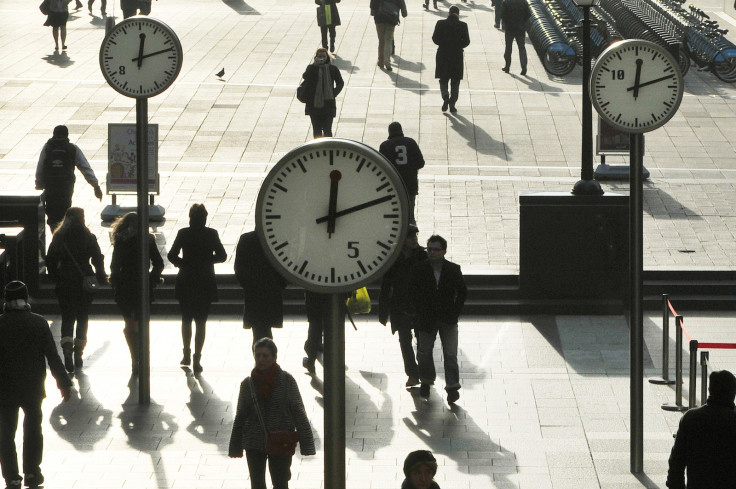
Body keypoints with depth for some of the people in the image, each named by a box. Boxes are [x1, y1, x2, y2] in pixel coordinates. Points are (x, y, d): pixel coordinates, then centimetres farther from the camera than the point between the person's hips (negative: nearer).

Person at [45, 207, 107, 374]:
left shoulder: (58, 238, -3)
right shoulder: (88, 238, -7)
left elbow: (50, 260, -1)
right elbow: (98, 259, -4)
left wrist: (55, 278, 13)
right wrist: (101, 278, 10)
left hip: (64, 284, 1)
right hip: (85, 283, -1)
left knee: (67, 318, 7)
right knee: (83, 318, 12)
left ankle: (67, 350, -15)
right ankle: (78, 353, 13)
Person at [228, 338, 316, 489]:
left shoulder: (286, 380, -6)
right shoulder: (248, 384, 0)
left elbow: (298, 412, -5)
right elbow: (240, 417, 8)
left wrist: (306, 442, -9)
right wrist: (235, 446, 9)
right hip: (254, 445, 2)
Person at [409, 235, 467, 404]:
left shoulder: (453, 270, -4)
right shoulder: (419, 270, -5)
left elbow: (462, 291, 5)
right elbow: (413, 293, 2)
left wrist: (455, 312, -3)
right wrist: (421, 312, -5)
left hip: (448, 320, -1)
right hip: (426, 319, 1)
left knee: (450, 354, -6)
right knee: (424, 352, 11)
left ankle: (452, 387, -2)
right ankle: (426, 381, 31)